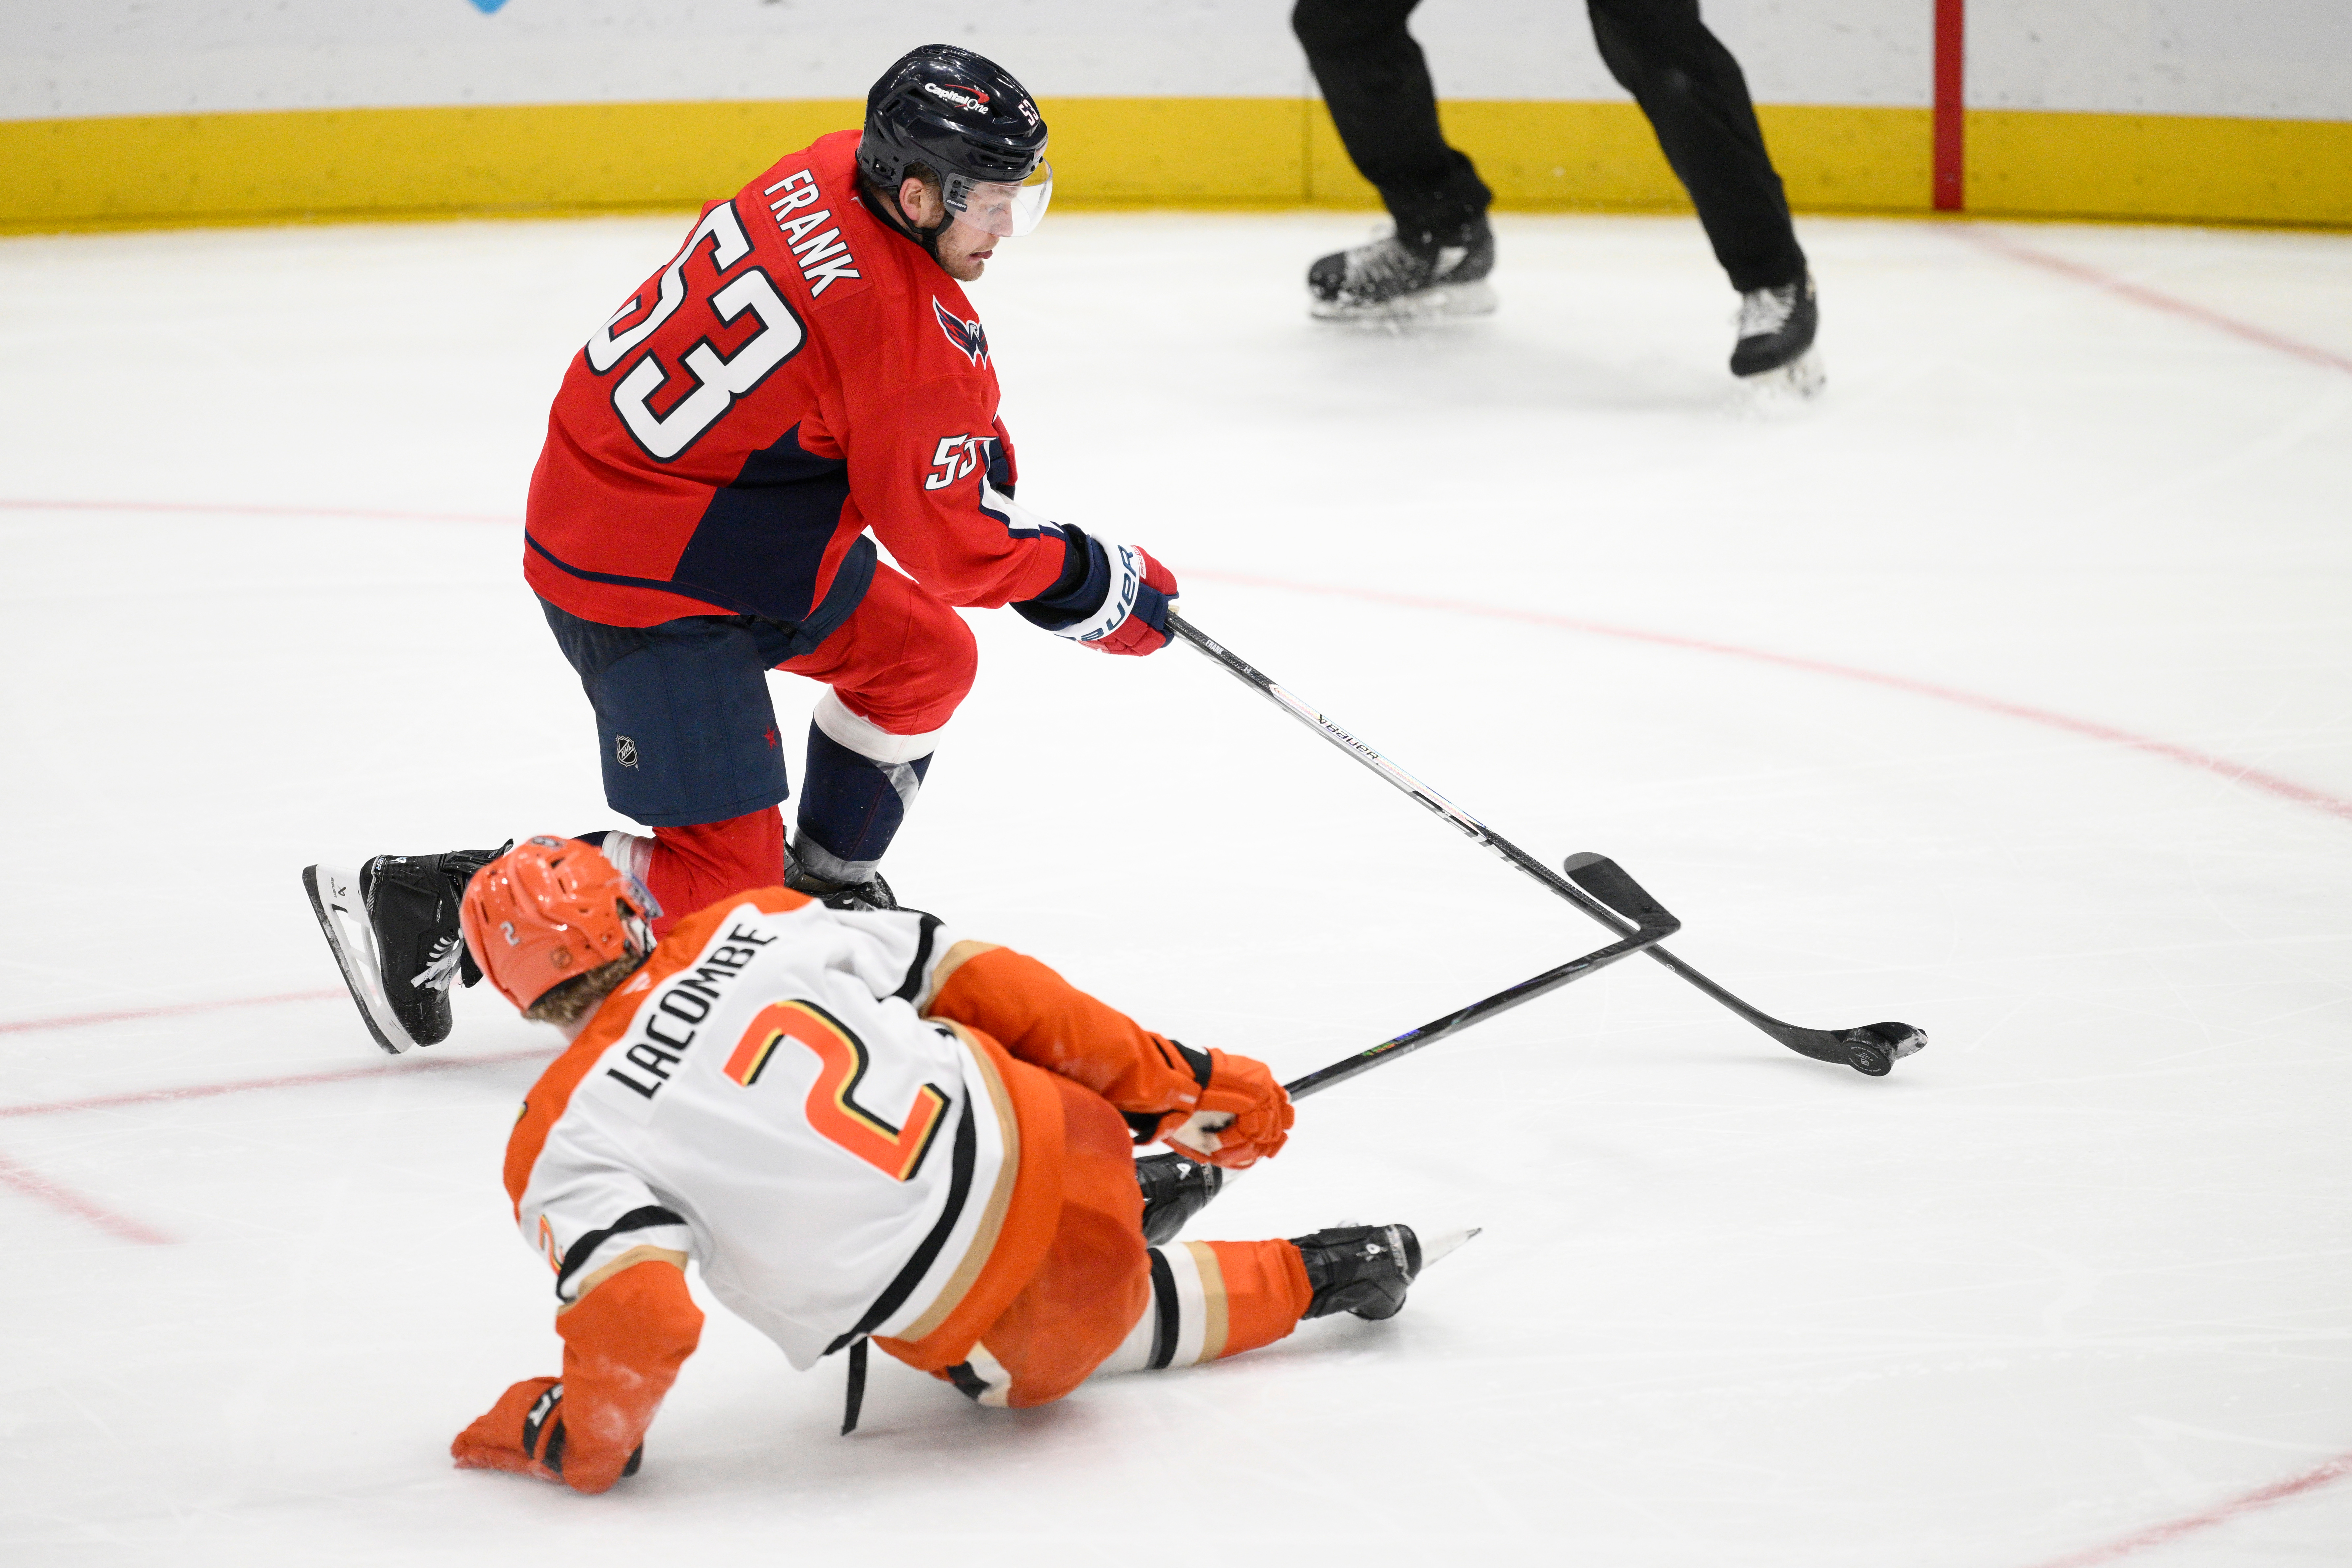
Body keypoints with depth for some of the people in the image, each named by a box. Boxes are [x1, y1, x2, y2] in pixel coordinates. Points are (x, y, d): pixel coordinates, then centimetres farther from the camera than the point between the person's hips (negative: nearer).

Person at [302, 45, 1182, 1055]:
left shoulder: (832, 175, -5)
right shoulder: (902, 334, -29)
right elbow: (951, 547, -17)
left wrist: (979, 451, 11)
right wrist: (1100, 587, -5)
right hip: (641, 586, -10)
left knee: (924, 658, 21)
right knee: (721, 877, -7)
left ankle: (827, 890, 40)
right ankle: (421, 909, -1)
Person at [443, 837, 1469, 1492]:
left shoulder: (564, 1144, -9)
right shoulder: (749, 927, 4)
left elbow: (638, 1315, -22)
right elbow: (974, 980, 5)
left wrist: (579, 1438, -1)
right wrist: (1175, 1081, 13)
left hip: (1004, 1328, -5)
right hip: (1053, 1133, 5)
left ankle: (1307, 1281, 24)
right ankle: (1161, 1176, 44)